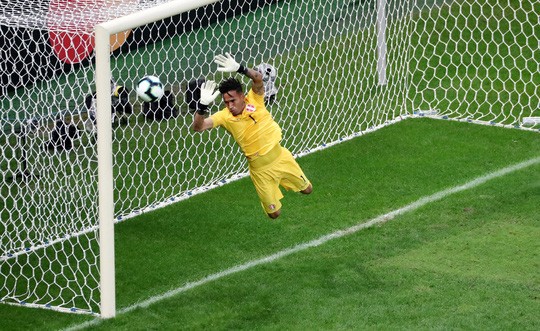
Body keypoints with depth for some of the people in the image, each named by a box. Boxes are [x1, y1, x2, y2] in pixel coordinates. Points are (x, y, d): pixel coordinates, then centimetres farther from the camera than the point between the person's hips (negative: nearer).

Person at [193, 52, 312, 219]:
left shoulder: (254, 100, -14)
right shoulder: (225, 116, -14)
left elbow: (258, 78, -34)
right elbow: (199, 126, -24)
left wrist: (239, 69, -53)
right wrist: (203, 106, -43)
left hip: (279, 155, 1)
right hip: (259, 168, -1)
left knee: (307, 189, 16)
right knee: (274, 213, 7)